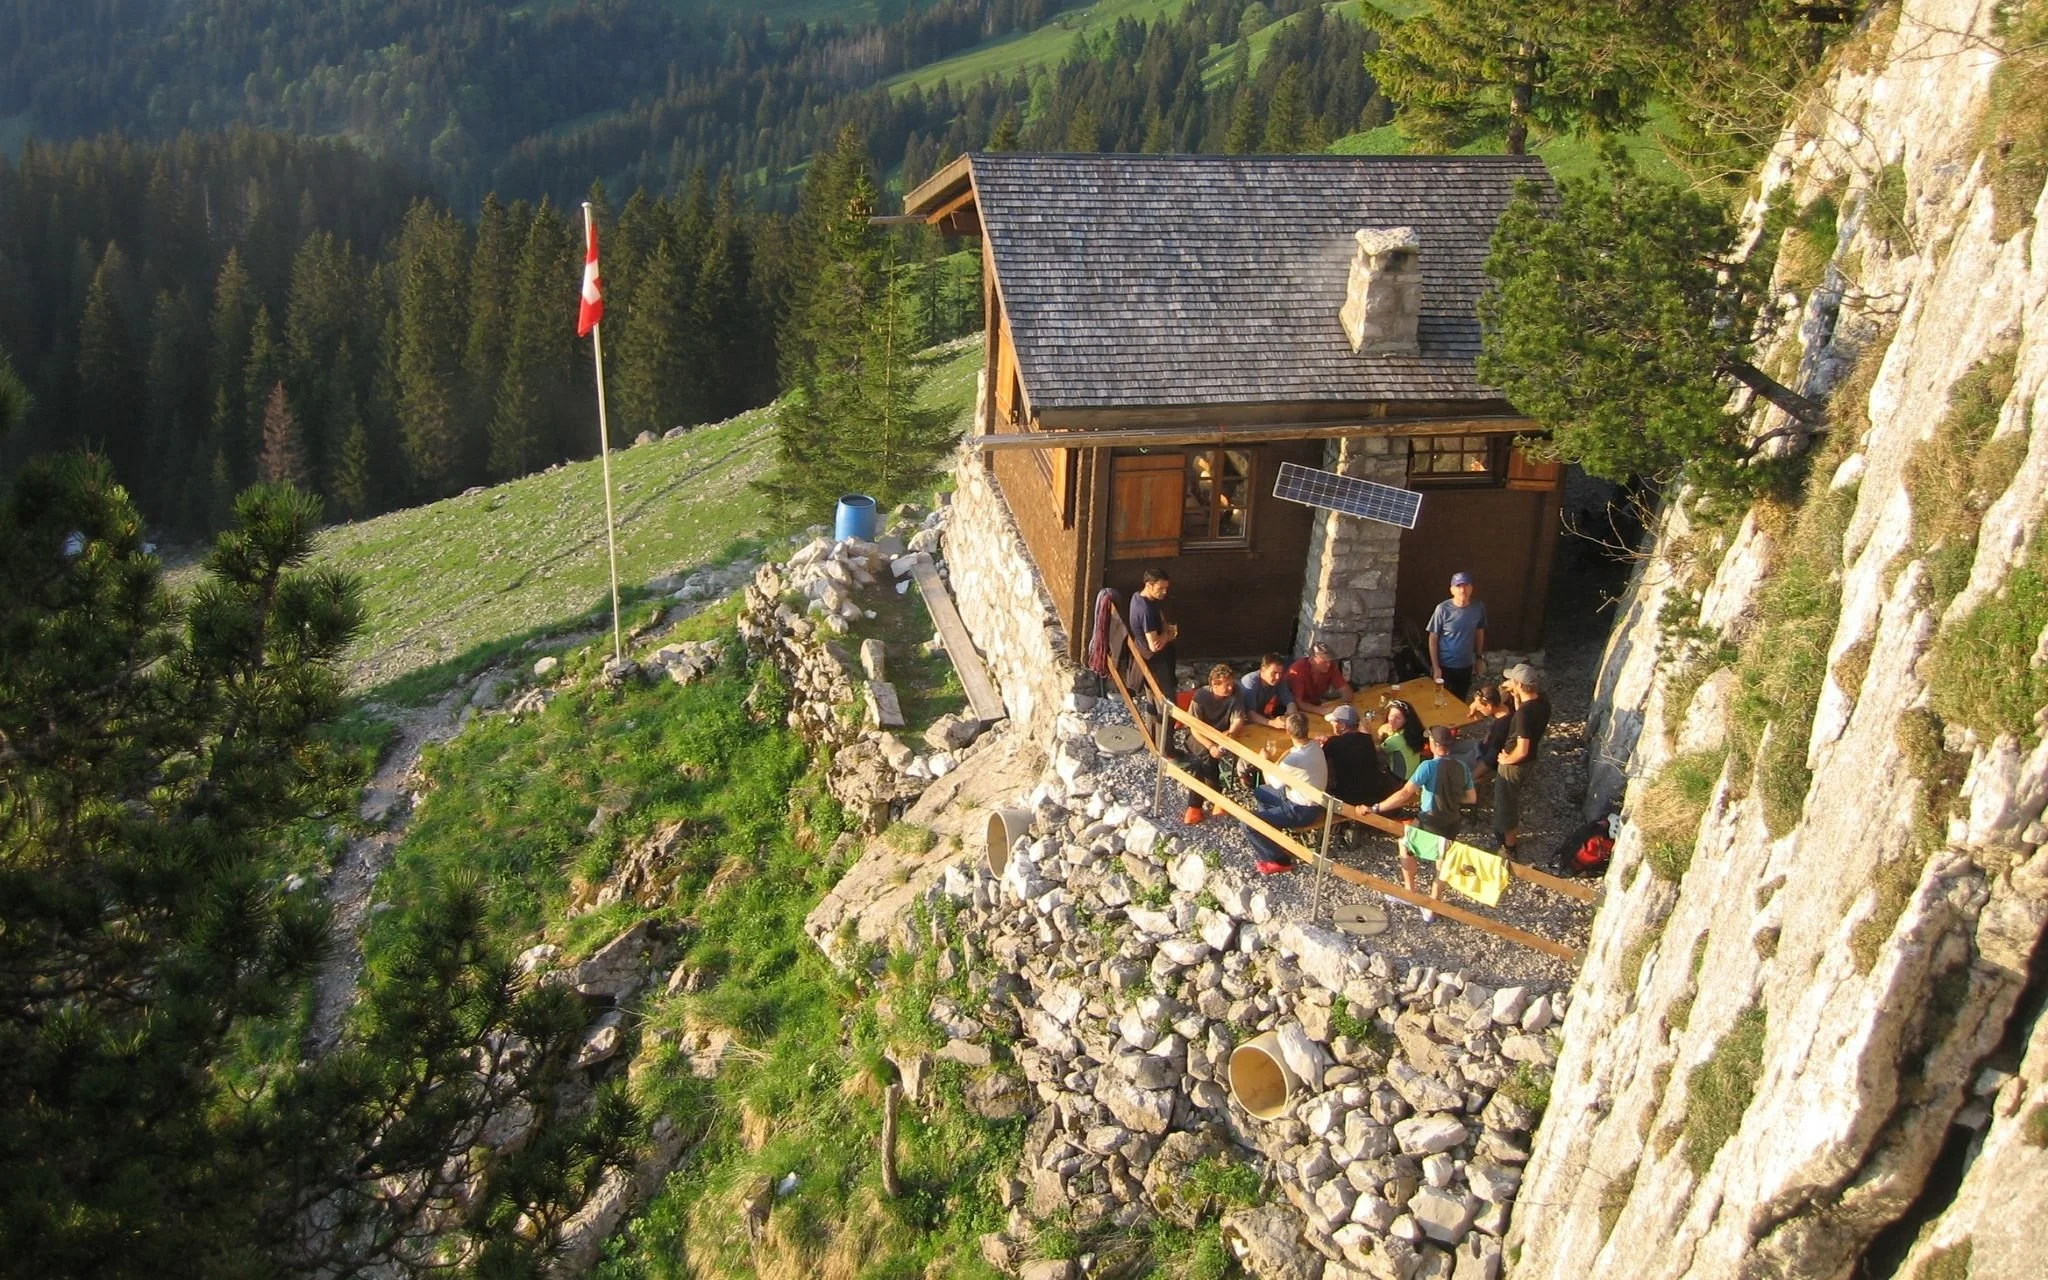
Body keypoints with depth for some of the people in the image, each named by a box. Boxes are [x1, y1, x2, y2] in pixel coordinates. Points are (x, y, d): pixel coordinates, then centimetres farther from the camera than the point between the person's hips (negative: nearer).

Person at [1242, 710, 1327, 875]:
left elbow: (1272, 781, -12)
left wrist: (1264, 762, 2)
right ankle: (1270, 839, 29)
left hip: (1301, 810, -9)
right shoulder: (1315, 746, -6)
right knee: (1259, 792, 24)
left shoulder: (1294, 760, -32)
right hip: (1310, 800, 9)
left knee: (1249, 824, -14)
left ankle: (1280, 860, 2)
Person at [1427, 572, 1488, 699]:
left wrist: (1480, 657, 12)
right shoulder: (1443, 609, -17)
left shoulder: (1478, 608, -6)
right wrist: (1435, 667, -12)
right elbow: (1433, 639, -11)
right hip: (1445, 666, -3)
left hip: (1466, 666, 3)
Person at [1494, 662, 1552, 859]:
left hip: (1514, 766, -8)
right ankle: (1511, 836, 48)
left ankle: (1509, 849, 28)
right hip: (1529, 762, 8)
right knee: (1511, 803, 29)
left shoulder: (1525, 711, -34)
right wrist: (1517, 699, 0)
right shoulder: (1542, 702, -8)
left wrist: (1507, 759, -14)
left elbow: (1522, 750, -33)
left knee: (1505, 806, 12)